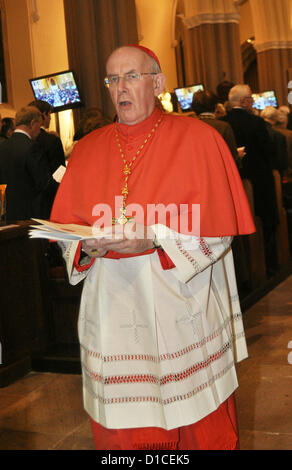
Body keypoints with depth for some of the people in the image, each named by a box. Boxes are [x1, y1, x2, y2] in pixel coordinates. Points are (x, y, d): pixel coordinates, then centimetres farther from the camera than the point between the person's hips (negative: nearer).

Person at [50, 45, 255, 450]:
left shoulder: (196, 138, -1)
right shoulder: (87, 150, 10)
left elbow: (217, 227, -6)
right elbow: (64, 228, 10)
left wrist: (155, 240, -21)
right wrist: (88, 246, -12)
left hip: (181, 312, -2)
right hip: (113, 313, 3)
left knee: (200, 428, 8)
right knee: (121, 430, 10)